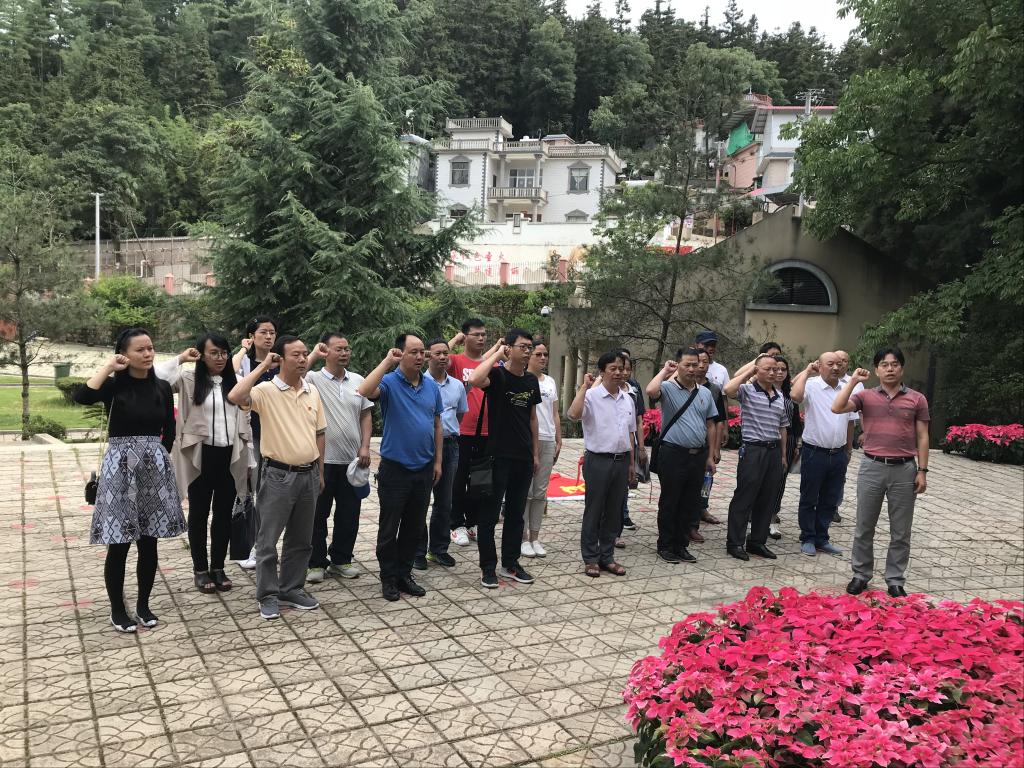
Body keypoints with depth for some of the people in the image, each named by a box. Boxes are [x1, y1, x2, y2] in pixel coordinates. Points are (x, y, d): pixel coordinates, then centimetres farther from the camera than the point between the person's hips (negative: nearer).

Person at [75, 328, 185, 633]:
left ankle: (143, 605, 23)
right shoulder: (114, 385, -5)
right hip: (120, 466, -3)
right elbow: (81, 396, -26)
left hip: (154, 467, 4)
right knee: (119, 544, 2)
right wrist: (108, 367, -17)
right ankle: (117, 610, 17)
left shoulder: (162, 388, 6)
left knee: (149, 542, 9)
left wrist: (157, 457, 10)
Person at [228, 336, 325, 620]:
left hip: (308, 474, 5)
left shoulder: (312, 392, 6)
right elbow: (235, 397, -31)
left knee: (301, 539, 14)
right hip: (279, 475, -5)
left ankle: (292, 589, 27)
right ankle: (268, 595, 15)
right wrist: (263, 366, -22)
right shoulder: (266, 390, -10)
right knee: (268, 539, 3)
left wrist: (320, 472, 13)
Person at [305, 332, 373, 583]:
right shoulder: (313, 379, -5)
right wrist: (313, 355, -18)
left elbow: (366, 415, 10)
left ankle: (341, 560, 26)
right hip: (322, 459, -4)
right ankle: (316, 563, 18)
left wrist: (364, 447, 1)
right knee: (318, 514, 6)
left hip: (352, 459, 4)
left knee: (349, 513, 12)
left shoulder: (358, 380, 8)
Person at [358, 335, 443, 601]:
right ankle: (388, 578, 18)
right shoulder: (389, 382, -9)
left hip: (424, 469, 5)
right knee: (389, 528, 5)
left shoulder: (432, 386, 6)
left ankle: (404, 574, 26)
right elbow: (364, 391, -31)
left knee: (414, 527, 13)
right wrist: (387, 362, -27)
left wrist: (438, 460, 9)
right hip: (395, 469, -5)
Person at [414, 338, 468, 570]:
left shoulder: (458, 385, 10)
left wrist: (447, 430, 13)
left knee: (444, 501, 11)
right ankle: (418, 551, 10)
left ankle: (439, 549, 22)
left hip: (449, 445, 5)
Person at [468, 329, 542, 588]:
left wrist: (536, 453, 15)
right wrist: (496, 353, -21)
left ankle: (510, 564, 24)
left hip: (523, 458, 6)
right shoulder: (497, 374, -9)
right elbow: (475, 379, -33)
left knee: (516, 513, 13)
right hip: (498, 456, -6)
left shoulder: (531, 381, 9)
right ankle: (488, 567, 11)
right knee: (489, 513, 1)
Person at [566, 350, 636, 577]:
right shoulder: (591, 395, -9)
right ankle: (591, 559, 13)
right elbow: (573, 414, -29)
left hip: (621, 460, 6)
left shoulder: (627, 399, 9)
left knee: (613, 511, 12)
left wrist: (631, 464, 17)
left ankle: (607, 557, 22)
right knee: (593, 511, 3)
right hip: (598, 460, -5)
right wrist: (584, 387, -24)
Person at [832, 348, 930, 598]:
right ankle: (861, 575, 21)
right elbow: (837, 408, -12)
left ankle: (895, 580, 20)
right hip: (872, 467, 0)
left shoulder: (917, 399, 4)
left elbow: (922, 437, 5)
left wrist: (922, 471, -1)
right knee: (864, 527, 8)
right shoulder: (866, 396, 3)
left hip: (904, 469, 0)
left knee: (901, 531, 8)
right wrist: (853, 381, -9)